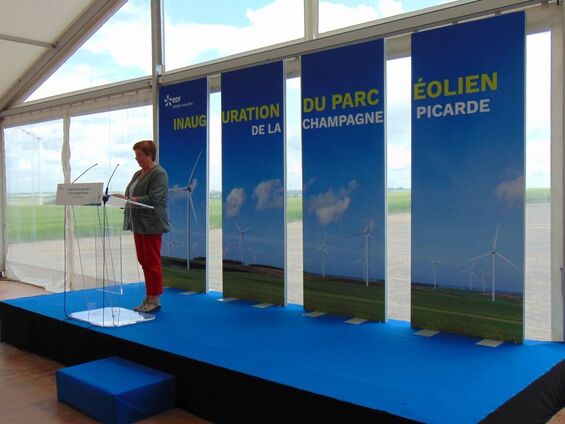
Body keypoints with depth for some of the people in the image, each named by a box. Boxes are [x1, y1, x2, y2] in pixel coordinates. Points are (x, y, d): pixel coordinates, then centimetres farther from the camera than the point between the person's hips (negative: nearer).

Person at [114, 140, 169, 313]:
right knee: (143, 261, 11)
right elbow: (132, 195, 22)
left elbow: (152, 199, -19)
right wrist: (122, 199, 1)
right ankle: (148, 297, 19)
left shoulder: (159, 173, -10)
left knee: (152, 262, -3)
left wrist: (128, 199, -23)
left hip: (151, 225, -9)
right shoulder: (138, 174, 17)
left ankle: (155, 300, 5)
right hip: (138, 224, 9)